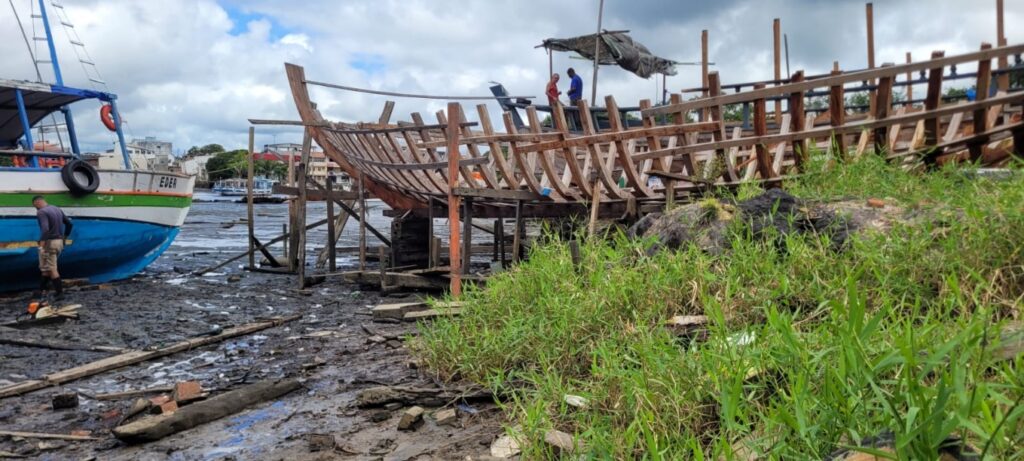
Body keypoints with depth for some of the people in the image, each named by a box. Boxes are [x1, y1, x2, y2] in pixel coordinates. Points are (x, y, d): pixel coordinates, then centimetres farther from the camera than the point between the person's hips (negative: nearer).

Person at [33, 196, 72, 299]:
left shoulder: (41, 212, -14)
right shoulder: (57, 209, 12)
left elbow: (45, 229, -28)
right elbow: (69, 223, 19)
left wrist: (41, 245, -29)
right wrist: (65, 237, 26)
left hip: (49, 242, -8)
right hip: (59, 241, 8)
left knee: (51, 269, -3)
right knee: (46, 267, 20)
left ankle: (59, 292, -3)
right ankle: (41, 288, 27)